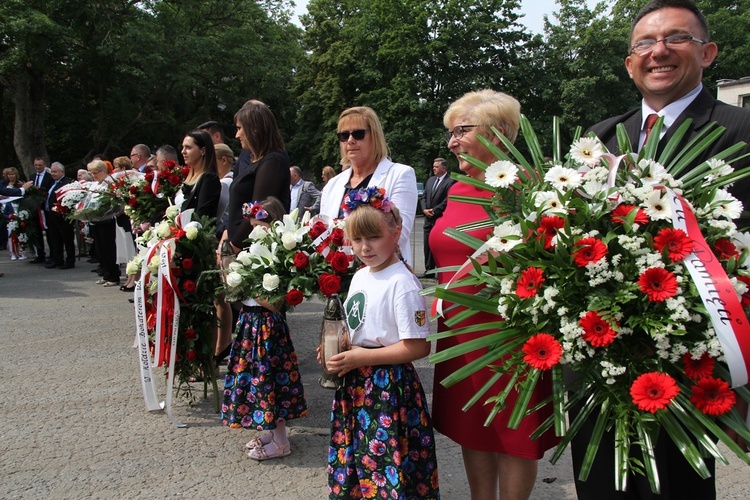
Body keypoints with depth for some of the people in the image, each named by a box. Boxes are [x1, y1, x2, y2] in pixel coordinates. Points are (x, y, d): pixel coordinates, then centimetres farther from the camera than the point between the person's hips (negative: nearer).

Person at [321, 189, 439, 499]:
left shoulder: (402, 282, -18)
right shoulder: (359, 276, 8)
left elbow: (418, 346, -21)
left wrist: (363, 357, -20)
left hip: (389, 386, -8)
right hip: (354, 384, 8)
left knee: (389, 468, 2)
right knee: (353, 460, 19)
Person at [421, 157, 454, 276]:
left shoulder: (450, 182, -7)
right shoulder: (430, 180, 16)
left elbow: (447, 201, -14)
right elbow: (424, 196, 16)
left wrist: (434, 211, -12)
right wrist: (424, 209, 0)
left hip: (440, 219, -7)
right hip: (428, 219, 7)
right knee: (427, 245, 8)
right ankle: (429, 270, 16)